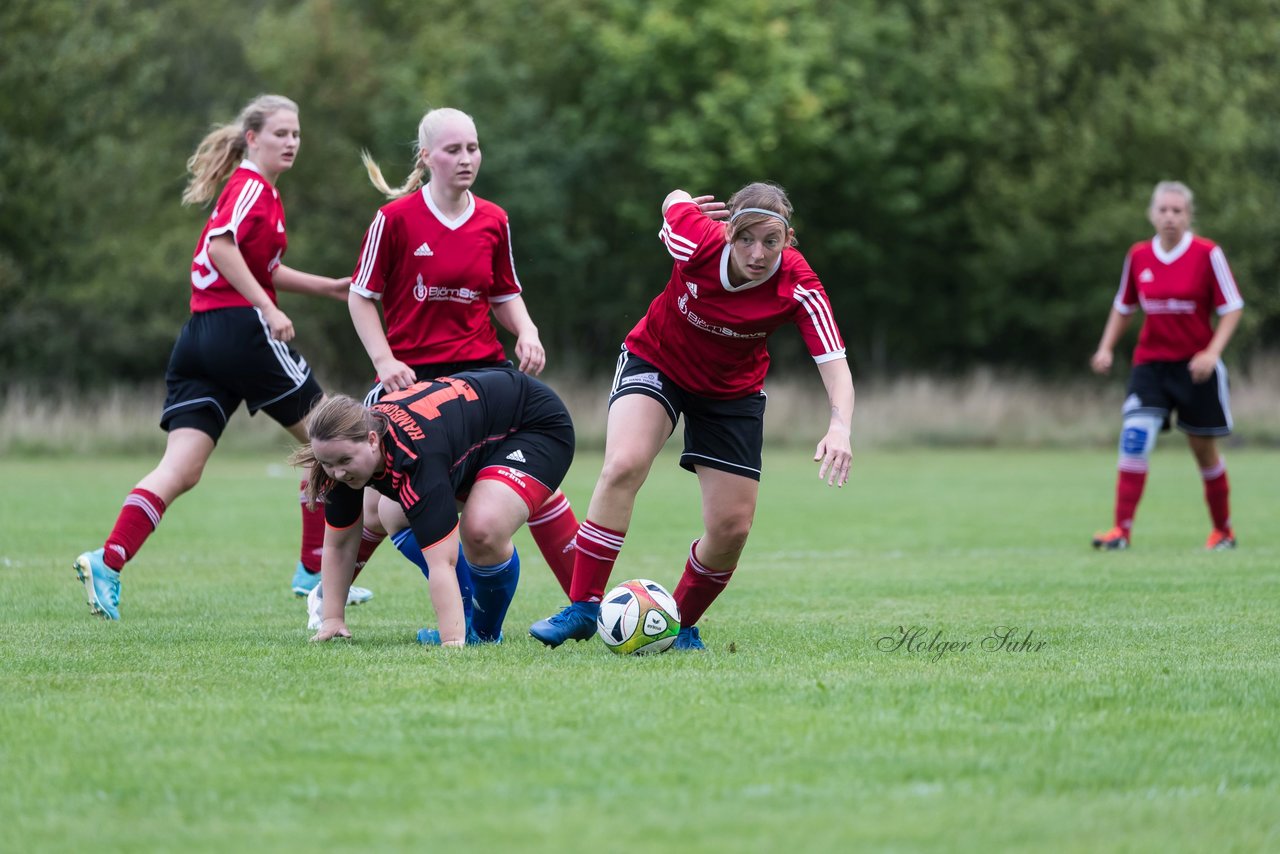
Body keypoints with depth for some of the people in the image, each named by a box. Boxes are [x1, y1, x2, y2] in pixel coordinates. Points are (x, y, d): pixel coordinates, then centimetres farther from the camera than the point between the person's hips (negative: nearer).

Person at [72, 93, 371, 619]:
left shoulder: (255, 189, 23)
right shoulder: (253, 186, -6)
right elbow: (222, 246, -22)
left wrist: (327, 287, 33)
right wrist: (269, 309, -23)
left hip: (200, 337, 9)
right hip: (242, 328, -9)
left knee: (180, 470, -2)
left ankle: (108, 561, -19)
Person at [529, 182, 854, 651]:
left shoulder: (798, 289, -28)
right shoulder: (697, 240, -29)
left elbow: (835, 366, -35)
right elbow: (676, 199, -7)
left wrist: (840, 426, -51)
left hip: (732, 389, 1)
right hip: (655, 361, -1)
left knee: (731, 528, -5)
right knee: (623, 466, -27)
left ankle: (683, 624, 21)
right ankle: (582, 608, -21)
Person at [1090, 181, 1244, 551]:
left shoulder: (1207, 254, -9)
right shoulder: (1138, 256, 2)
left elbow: (1232, 308, -6)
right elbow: (1123, 307, 16)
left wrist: (1212, 352, -18)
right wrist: (1107, 347, 4)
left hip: (1195, 366, -2)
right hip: (1151, 363, 2)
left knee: (1204, 450, 7)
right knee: (1134, 437, -16)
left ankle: (1223, 530, 26)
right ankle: (1122, 529, -18)